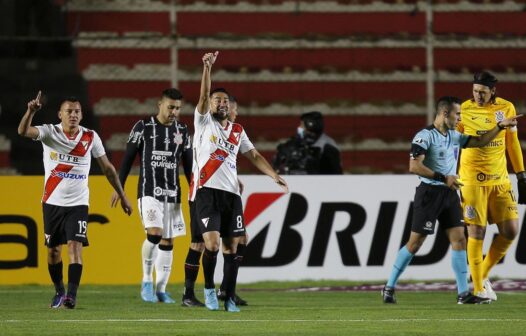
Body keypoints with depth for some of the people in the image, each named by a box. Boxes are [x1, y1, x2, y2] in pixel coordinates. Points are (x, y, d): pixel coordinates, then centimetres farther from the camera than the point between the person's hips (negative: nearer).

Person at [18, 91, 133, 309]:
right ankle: (59, 291, 28)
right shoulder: (49, 132, -5)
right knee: (53, 250, 9)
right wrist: (31, 111, -43)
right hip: (53, 202, 1)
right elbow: (23, 131, -23)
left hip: (78, 203, -1)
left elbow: (107, 168, 9)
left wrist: (122, 196, 11)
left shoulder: (90, 137, 0)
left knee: (75, 246, -15)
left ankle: (71, 295, -21)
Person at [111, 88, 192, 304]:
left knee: (167, 241, 4)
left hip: (172, 193, 5)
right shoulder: (143, 127, -3)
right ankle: (147, 281, -6)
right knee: (154, 233, -22)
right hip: (148, 191, -5)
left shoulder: (182, 131, 9)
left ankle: (161, 289, 11)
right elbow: (128, 158, 1)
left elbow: (188, 164, 16)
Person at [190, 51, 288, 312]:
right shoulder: (203, 122, 5)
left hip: (231, 193, 4)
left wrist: (275, 176, 9)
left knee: (231, 247, 2)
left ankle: (229, 297, 9)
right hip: (207, 192, -4)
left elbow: (254, 156, 20)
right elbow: (203, 95, -9)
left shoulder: (237, 131, 18)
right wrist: (207, 68, -22)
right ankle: (209, 288, 5)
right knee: (212, 244, -16)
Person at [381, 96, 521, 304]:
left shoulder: (455, 136, 11)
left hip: (450, 194, 7)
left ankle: (463, 293, 1)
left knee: (459, 240, -1)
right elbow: (414, 166, -21)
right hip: (429, 193, -7)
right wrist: (443, 178, -24)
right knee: (415, 243, -4)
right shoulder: (425, 136, -13)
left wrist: (501, 126, 10)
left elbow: (479, 141, 22)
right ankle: (389, 287, 8)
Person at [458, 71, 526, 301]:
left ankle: (483, 274, 19)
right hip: (473, 181, -4)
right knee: (476, 233, -6)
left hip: (500, 179, 4)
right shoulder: (464, 110, -4)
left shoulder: (506, 108, 5)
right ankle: (478, 288, 1)